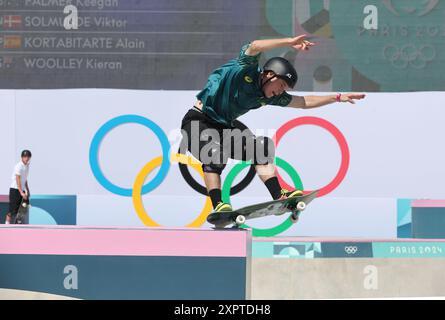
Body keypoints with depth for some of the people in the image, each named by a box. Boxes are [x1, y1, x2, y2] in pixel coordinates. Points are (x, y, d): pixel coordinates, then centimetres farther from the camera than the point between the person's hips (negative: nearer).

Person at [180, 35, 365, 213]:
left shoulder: (267, 97, 1)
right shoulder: (246, 68, -16)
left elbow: (304, 102, 9)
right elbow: (255, 47, -38)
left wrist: (338, 97, 7)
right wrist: (290, 42, -45)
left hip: (225, 126, 8)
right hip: (198, 121, -8)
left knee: (259, 149, -6)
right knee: (215, 154, -31)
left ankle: (279, 196, -11)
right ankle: (218, 206, -37)